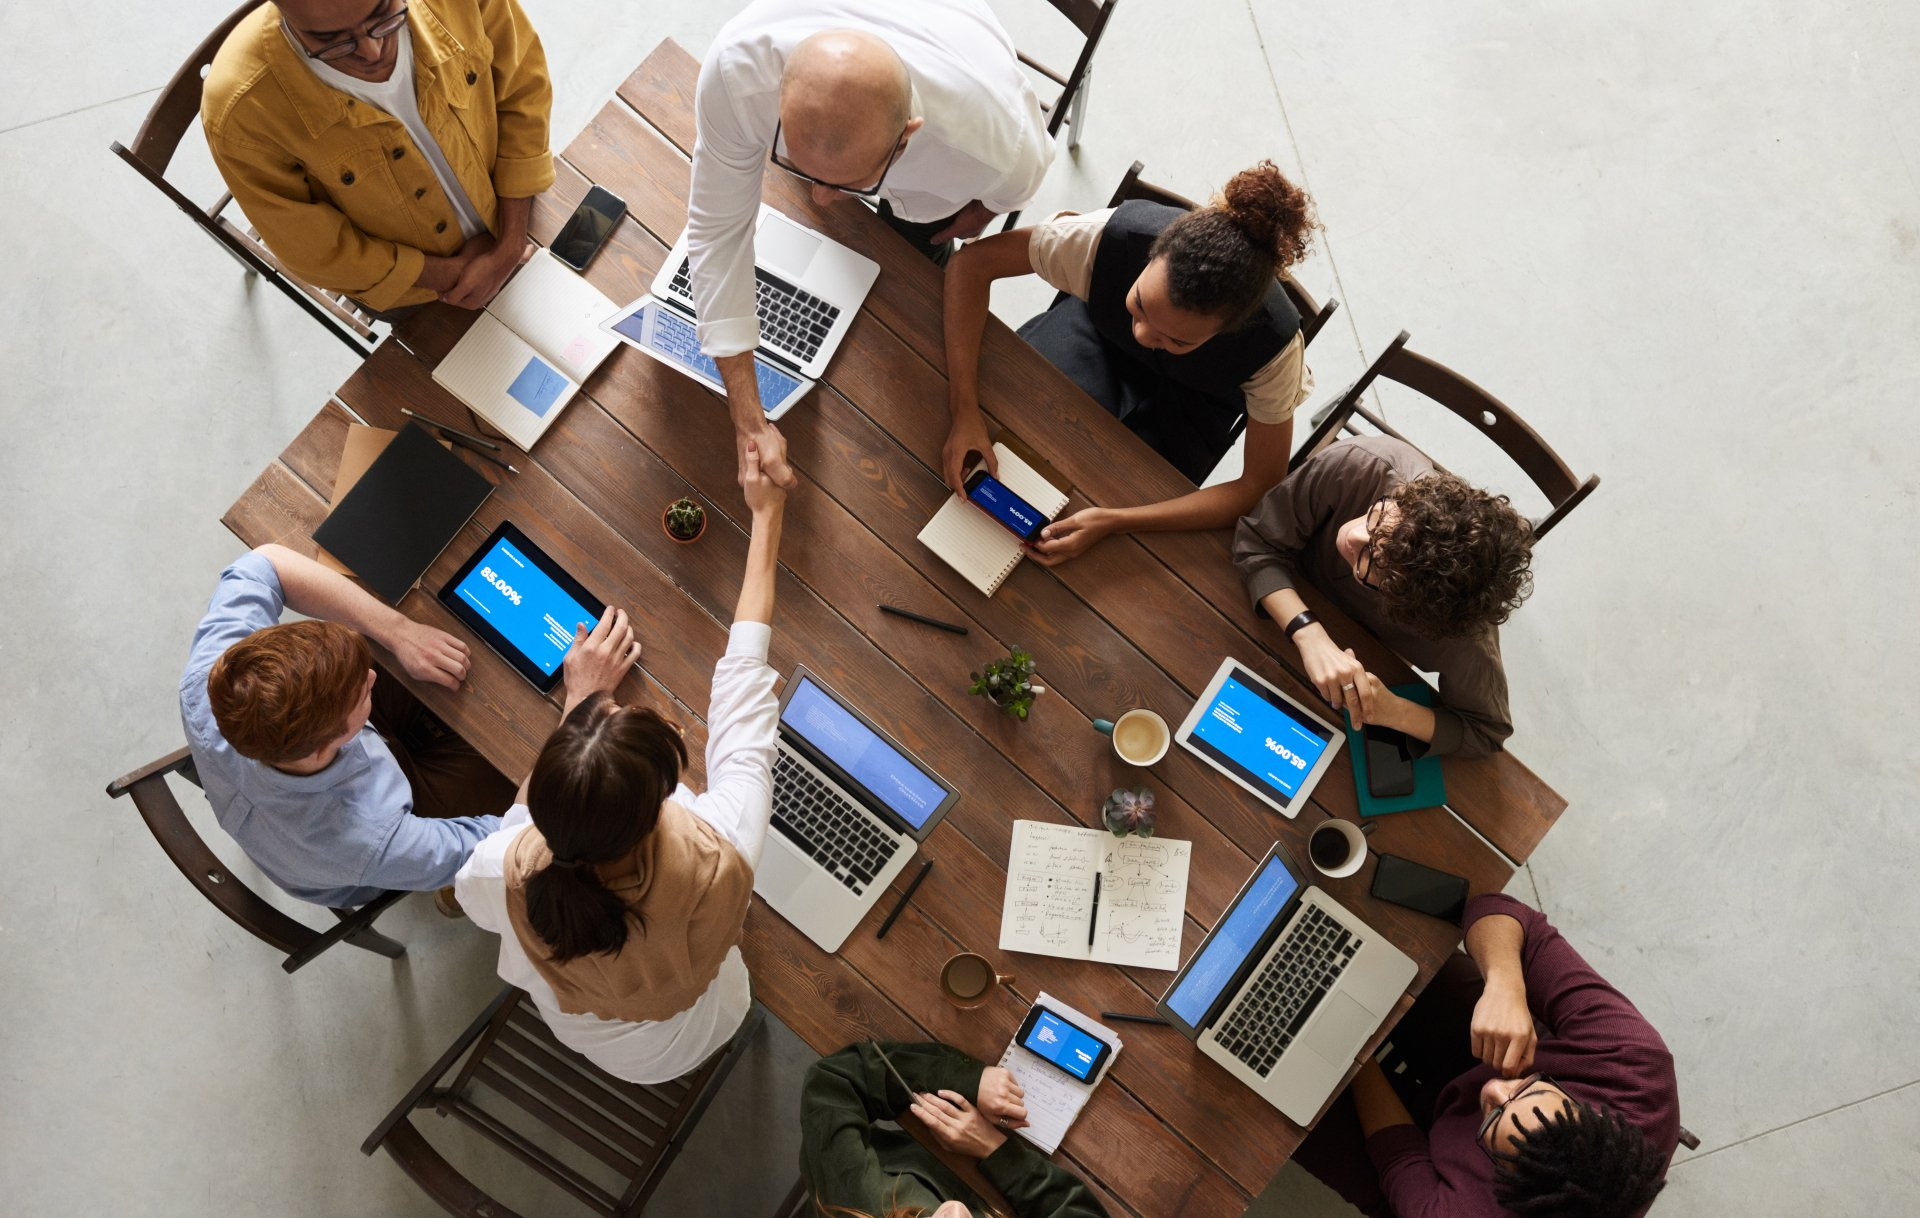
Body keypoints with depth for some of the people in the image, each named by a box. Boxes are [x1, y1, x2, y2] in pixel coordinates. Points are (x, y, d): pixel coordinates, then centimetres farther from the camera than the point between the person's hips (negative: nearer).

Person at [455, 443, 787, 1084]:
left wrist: (581, 699, -13)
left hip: (573, 1031, 1)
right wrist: (766, 518, -17)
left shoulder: (504, 875, -41)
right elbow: (743, 683, -30)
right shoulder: (718, 860, -45)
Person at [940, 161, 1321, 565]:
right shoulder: (1114, 235, -40)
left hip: (1190, 398, -1)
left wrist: (1113, 521, -40)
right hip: (1099, 331, 1)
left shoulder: (1275, 343, -39)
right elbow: (973, 262, -30)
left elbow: (1262, 487, -30)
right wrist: (965, 411, -41)